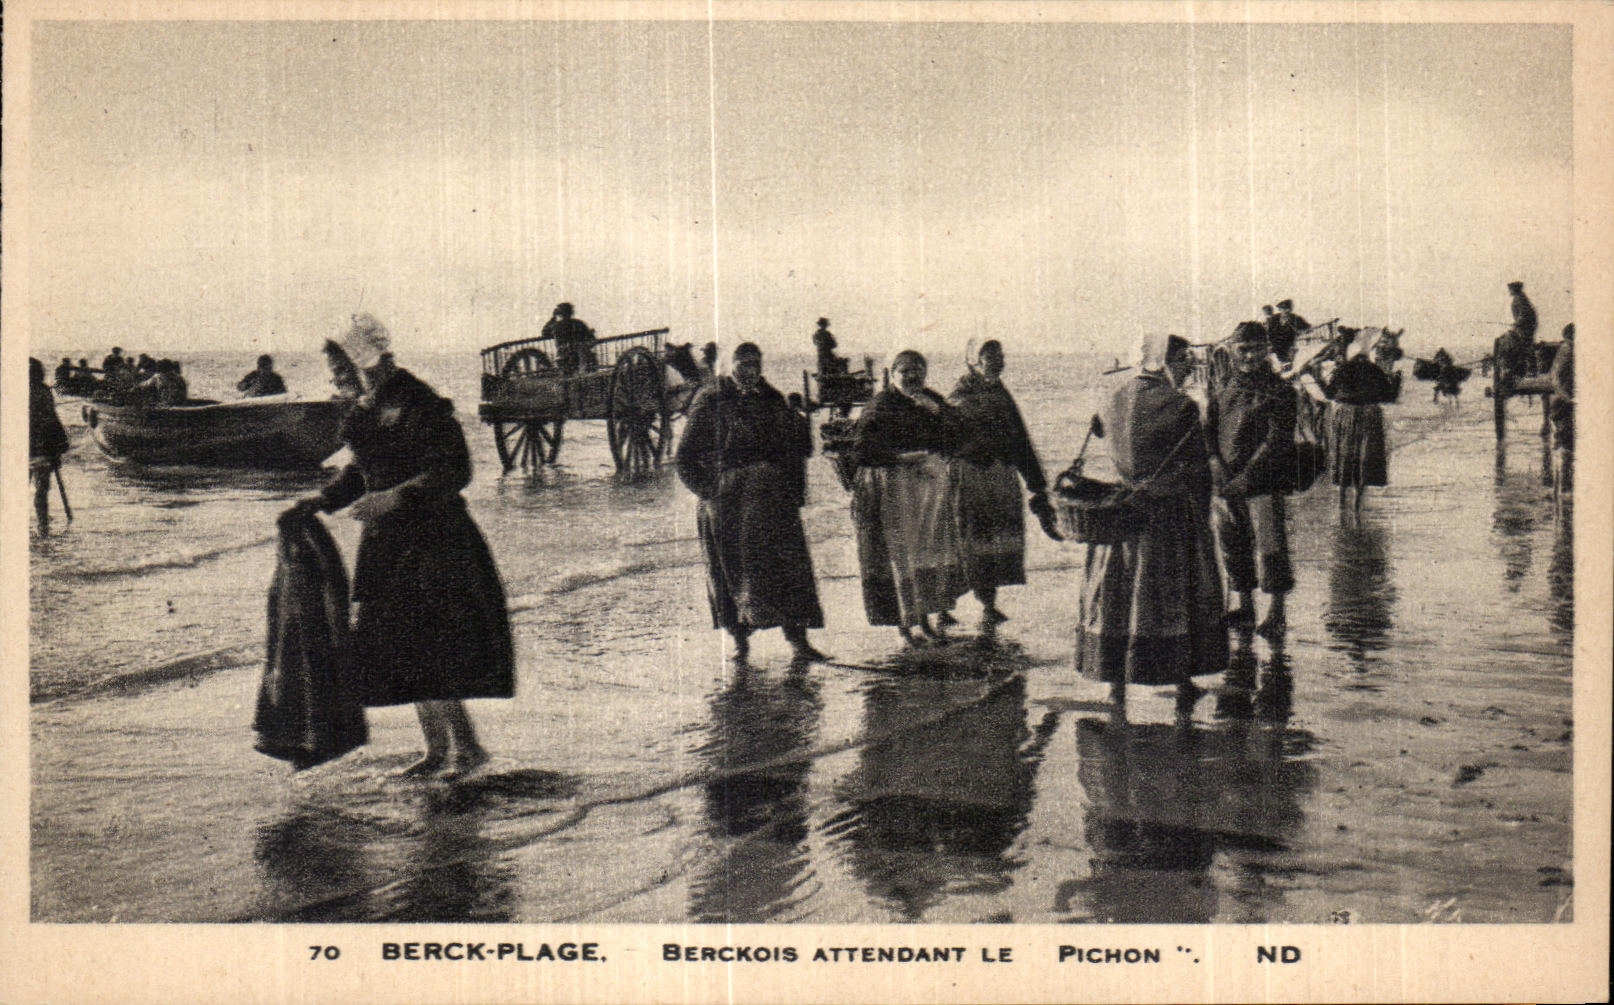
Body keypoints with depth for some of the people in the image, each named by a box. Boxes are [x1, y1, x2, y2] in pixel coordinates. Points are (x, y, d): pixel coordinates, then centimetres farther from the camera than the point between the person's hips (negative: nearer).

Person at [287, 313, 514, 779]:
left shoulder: (421, 404, -16)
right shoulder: (366, 409, 11)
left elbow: (454, 471, -20)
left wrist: (397, 498, -26)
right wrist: (325, 500, 9)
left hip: (430, 536, -9)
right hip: (386, 540, 9)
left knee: (423, 647, -9)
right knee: (396, 646, 11)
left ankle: (466, 746, 3)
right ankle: (438, 748, 21)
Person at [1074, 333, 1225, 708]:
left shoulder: (1115, 401, 3)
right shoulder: (1180, 407, -12)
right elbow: (1198, 469, -9)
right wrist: (1201, 519, 1)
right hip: (1170, 514, -4)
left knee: (1117, 592, 10)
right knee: (1176, 591, 7)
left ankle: (1116, 680, 13)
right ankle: (1182, 682, 15)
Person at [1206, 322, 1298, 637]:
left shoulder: (1279, 392, -2)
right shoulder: (1222, 392, 13)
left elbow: (1278, 440, -10)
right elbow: (1206, 430, 9)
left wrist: (1247, 475, -17)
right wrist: (1215, 462, -10)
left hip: (1264, 484, -5)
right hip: (1225, 484, 5)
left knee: (1269, 545, -7)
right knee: (1231, 545, 10)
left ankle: (1275, 612, 0)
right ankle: (1243, 605, 24)